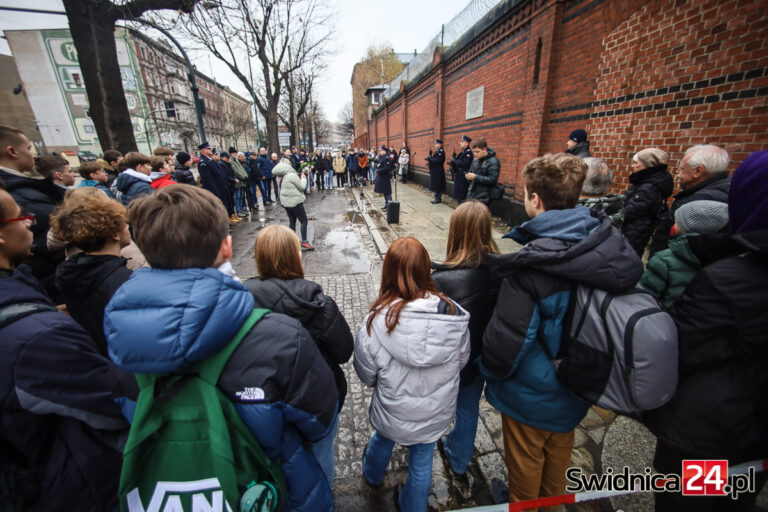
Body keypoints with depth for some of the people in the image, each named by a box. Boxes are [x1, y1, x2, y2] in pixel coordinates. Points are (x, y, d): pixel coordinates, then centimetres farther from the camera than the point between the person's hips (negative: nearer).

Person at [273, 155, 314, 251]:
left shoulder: (282, 177, 8)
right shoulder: (292, 175, -18)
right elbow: (302, 187, -13)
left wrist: (301, 177, 8)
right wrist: (303, 178, 1)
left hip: (285, 202, 9)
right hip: (295, 202, -8)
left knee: (292, 221, 16)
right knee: (304, 221, -1)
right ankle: (304, 241, -3)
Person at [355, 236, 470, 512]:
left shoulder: (376, 321, -31)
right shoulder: (453, 314, -25)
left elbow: (366, 374, -14)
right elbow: (462, 359, -6)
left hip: (393, 413, 0)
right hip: (436, 414, 1)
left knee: (383, 437, 33)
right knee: (422, 462, 28)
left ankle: (372, 474, 65)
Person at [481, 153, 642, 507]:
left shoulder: (531, 265, -34)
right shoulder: (611, 244, -13)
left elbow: (507, 338, -30)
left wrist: (490, 371, -7)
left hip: (531, 395, -6)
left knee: (525, 465, 23)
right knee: (558, 457, 33)